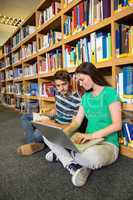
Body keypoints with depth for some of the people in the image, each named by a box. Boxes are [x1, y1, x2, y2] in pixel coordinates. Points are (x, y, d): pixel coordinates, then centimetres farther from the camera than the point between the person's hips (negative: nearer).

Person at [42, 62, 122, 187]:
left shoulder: (110, 92, -10)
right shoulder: (85, 96, 10)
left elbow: (117, 125, -17)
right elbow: (77, 121, 7)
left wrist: (92, 135, -27)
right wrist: (63, 132, -12)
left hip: (107, 144, -6)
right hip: (87, 141, 7)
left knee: (91, 156, -43)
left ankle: (62, 153, -12)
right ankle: (73, 166, -19)